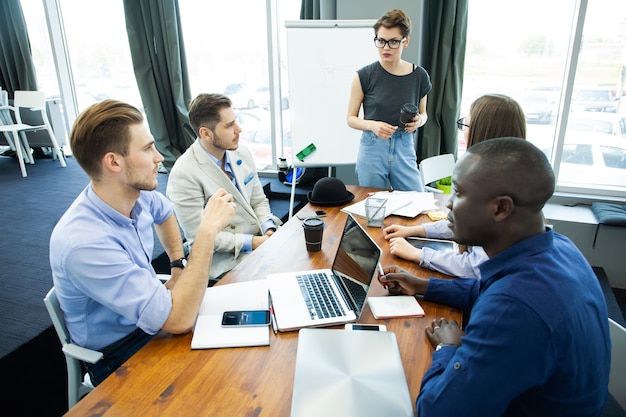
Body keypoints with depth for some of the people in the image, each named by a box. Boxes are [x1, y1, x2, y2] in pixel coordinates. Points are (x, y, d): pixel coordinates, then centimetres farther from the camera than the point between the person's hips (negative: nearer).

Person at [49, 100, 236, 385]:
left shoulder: (137, 193, -10)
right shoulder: (83, 242, -33)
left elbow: (164, 213, 17)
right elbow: (179, 320, -34)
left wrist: (179, 266, 5)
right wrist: (208, 230, -32)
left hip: (150, 318, 6)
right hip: (120, 355, -6)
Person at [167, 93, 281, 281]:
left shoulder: (242, 153, 1)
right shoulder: (184, 174, -18)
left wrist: (269, 229, -8)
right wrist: (252, 243, -18)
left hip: (260, 239, 7)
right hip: (227, 261, -6)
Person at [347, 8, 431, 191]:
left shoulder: (419, 76, 0)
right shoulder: (364, 76, -6)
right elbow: (351, 118, -1)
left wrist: (419, 121, -8)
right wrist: (372, 125, -20)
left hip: (404, 150, 2)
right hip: (372, 149, -1)